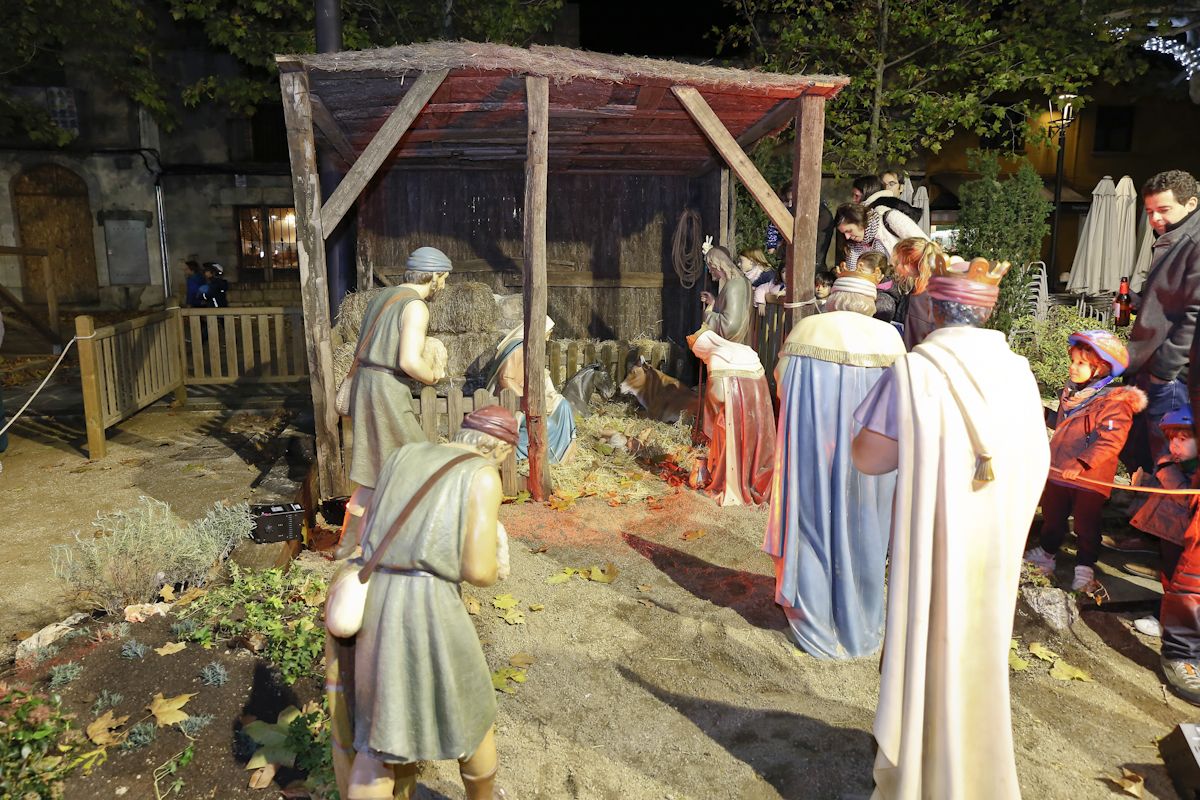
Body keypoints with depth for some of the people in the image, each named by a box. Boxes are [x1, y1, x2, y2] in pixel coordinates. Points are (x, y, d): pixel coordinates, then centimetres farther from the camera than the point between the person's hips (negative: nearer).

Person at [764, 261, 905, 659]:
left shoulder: (807, 328, -5)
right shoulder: (888, 336, -2)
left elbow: (782, 383, 1)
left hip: (812, 445, -1)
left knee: (815, 522, 12)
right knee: (858, 528, 14)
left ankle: (814, 620, 22)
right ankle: (858, 625, 28)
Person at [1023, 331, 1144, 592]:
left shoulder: (1114, 402, -17)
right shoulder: (1070, 393, 8)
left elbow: (1110, 441, -26)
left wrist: (1081, 464, -33)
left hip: (1089, 480, -7)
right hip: (1057, 473, 7)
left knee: (1086, 526, 6)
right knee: (1052, 519, 20)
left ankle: (1085, 568, 20)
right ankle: (1046, 553, 36)